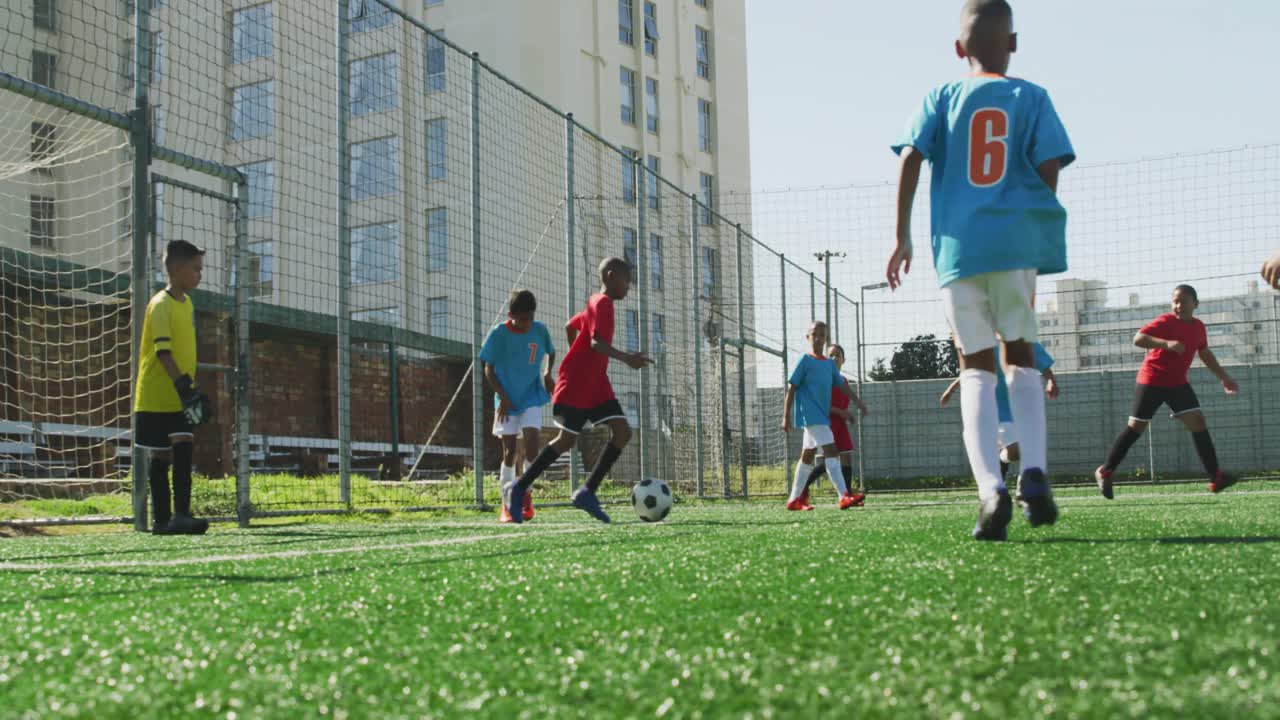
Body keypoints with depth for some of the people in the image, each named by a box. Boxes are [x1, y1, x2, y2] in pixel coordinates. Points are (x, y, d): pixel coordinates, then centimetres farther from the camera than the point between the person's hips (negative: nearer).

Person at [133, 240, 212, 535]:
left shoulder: (187, 303, 11)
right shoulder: (160, 304, -13)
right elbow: (163, 351, -22)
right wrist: (182, 384, -29)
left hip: (181, 397, 6)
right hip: (157, 396, -6)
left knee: (184, 450, -2)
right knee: (160, 456, 1)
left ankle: (181, 514, 0)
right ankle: (162, 519, 7)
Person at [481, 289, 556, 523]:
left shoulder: (540, 330, -4)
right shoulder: (498, 334, -10)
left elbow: (551, 352, 16)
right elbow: (489, 369, -3)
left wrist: (548, 373, -2)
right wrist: (502, 396, -12)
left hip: (532, 397, 1)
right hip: (508, 400, -1)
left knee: (531, 439, -17)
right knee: (509, 450, -1)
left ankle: (526, 495, -1)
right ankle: (507, 504, 10)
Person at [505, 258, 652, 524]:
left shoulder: (596, 304, 17)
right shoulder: (603, 303, -12)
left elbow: (570, 326, 31)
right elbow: (597, 343, -27)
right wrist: (626, 358, -39)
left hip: (596, 385, 9)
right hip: (575, 386, -9)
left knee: (623, 432, -5)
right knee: (567, 440, -6)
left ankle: (588, 492, -2)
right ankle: (519, 489, 9)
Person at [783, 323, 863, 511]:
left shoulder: (830, 363, 13)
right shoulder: (805, 361, -6)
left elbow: (842, 385, 19)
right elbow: (791, 388, -7)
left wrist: (857, 401, 6)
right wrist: (786, 417, -11)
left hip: (822, 416, 8)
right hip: (811, 415, -8)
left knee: (808, 456, 12)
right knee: (831, 451, -18)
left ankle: (794, 500, 20)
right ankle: (844, 497, -24)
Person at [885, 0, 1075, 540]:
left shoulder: (941, 99, 10)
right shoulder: (1032, 98, 8)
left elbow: (910, 159, -2)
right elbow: (1049, 169, -1)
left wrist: (901, 238, 1)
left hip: (958, 246, 0)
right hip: (1017, 241, 0)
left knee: (976, 368, 3)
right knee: (1020, 356, 15)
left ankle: (991, 489, -16)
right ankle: (1034, 473, -3)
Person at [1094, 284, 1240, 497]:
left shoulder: (1198, 327, 5)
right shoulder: (1165, 322, -15)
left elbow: (1205, 354, 23)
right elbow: (1138, 339, -27)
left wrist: (1224, 377, 25)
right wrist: (1166, 343, -39)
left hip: (1177, 382, 6)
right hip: (1151, 381, -6)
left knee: (1198, 422, -7)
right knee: (1136, 427, -4)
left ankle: (1215, 477, -6)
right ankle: (1105, 471, 8)